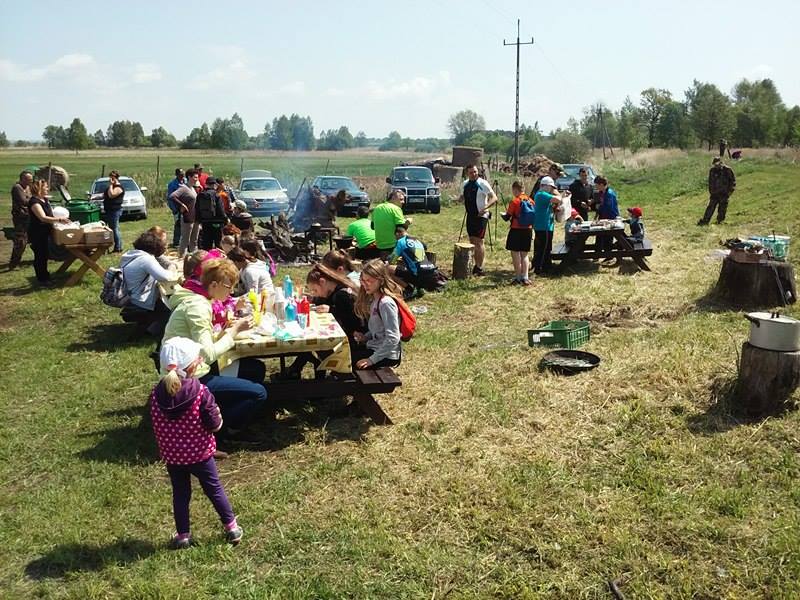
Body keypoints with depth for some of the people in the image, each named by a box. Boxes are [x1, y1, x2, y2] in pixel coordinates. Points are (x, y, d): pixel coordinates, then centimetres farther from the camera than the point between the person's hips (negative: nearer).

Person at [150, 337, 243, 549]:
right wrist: (217, 414, 3)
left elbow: (156, 426, 0)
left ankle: (183, 535, 27)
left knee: (180, 493, 17)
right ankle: (231, 527, 25)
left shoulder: (157, 394, -12)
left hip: (172, 455, 2)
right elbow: (215, 425, -17)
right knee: (214, 488, 14)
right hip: (200, 452, -2)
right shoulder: (201, 392, -22)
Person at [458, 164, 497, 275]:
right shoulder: (465, 184, 9)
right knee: (472, 241, 11)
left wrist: (485, 208, -30)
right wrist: (460, 199, -1)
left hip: (481, 216, -7)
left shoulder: (483, 184, -11)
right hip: (470, 215, 7)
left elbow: (494, 198, -15)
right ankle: (477, 264, 23)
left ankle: (480, 268, -3)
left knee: (478, 241, -8)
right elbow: (463, 196, 24)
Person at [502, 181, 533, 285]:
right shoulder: (530, 200, 4)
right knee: (524, 254, 13)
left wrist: (504, 215, 13)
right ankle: (525, 278, 6)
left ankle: (518, 278, 5)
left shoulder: (514, 201, -13)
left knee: (515, 253, 4)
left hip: (516, 230, -6)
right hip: (528, 230, 6)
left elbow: (507, 217, -9)